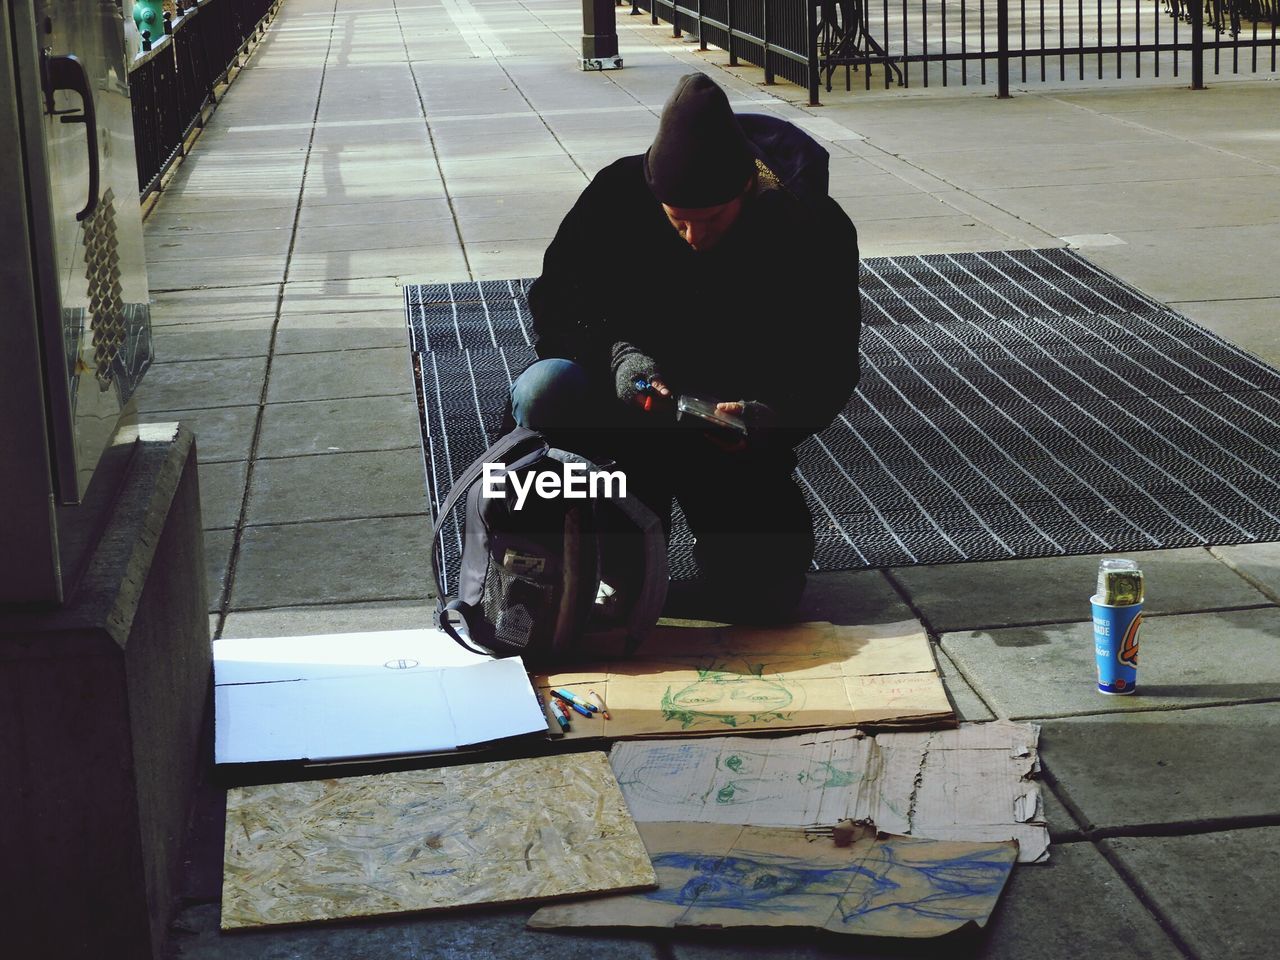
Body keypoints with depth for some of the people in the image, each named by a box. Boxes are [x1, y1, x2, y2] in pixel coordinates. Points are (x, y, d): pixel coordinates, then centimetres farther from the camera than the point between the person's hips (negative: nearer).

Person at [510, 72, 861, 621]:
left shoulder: (816, 230, -16)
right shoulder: (619, 195, -14)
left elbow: (831, 372, -9)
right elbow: (554, 306, -5)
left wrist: (770, 420, -30)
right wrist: (617, 354, -26)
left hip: (740, 436, -1)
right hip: (629, 410, 1)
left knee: (762, 596, -20)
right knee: (545, 392, -31)